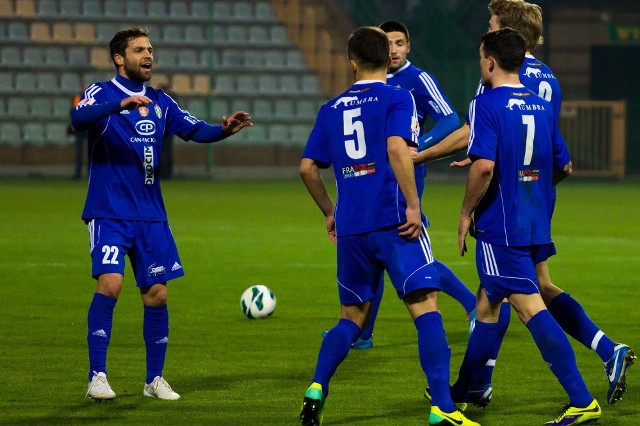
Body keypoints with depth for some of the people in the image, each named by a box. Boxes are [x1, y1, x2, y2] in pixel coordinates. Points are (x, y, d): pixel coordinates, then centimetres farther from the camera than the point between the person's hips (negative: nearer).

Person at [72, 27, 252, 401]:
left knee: (157, 294, 4)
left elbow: (195, 130, 9)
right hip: (110, 213, -5)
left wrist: (224, 129, -12)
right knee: (110, 284, -20)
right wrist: (121, 104, -41)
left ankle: (155, 379, 17)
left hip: (151, 216, 5)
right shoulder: (102, 93, -5)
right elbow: (79, 118, -25)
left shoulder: (160, 102, 12)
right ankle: (97, 377, -13)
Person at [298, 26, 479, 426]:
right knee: (426, 307, -8)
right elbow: (397, 148, -18)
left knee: (352, 316, 18)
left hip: (351, 228, 5)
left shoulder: (332, 109, 14)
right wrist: (413, 206, -15)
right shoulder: (397, 98, -1)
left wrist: (330, 212, 27)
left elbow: (308, 167, 15)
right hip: (394, 223, -5)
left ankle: (316, 389, 2)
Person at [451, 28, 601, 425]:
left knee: (530, 307, -11)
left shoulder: (486, 105, -13)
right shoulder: (542, 106, 10)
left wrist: (467, 212, -10)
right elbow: (564, 165, 16)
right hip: (536, 225, 8)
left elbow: (483, 166, -23)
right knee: (487, 303, 21)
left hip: (500, 227, -8)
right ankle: (462, 389, 33)